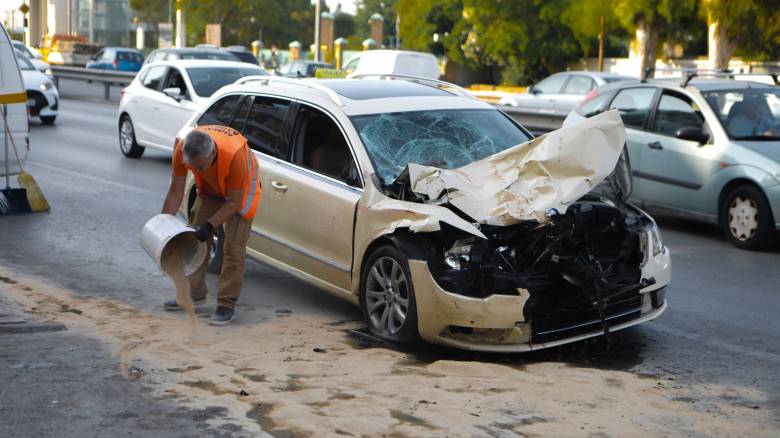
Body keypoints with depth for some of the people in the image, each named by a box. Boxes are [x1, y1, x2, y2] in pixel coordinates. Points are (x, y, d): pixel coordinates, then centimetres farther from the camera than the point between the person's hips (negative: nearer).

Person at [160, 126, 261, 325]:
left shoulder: (235, 155, -42)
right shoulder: (182, 149, -29)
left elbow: (234, 202, -29)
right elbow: (176, 191, -15)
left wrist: (209, 226, -34)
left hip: (240, 188, -5)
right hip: (210, 188, 5)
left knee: (233, 247, -11)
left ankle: (227, 305, -3)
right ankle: (195, 293, 23)